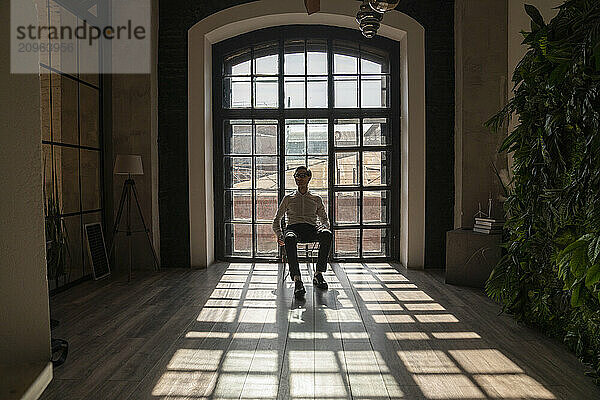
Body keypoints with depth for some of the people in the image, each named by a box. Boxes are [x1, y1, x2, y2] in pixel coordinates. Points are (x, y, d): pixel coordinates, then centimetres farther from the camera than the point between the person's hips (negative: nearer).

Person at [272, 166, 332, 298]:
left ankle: (318, 274, -27)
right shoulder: (288, 199, 24)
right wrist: (279, 234, 3)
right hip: (293, 228, -1)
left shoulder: (316, 199, 25)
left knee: (327, 235, -36)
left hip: (311, 228, 1)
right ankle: (297, 280, -45)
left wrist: (324, 227, -1)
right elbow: (276, 220, 25)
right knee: (290, 239, -40)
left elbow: (325, 220, 26)